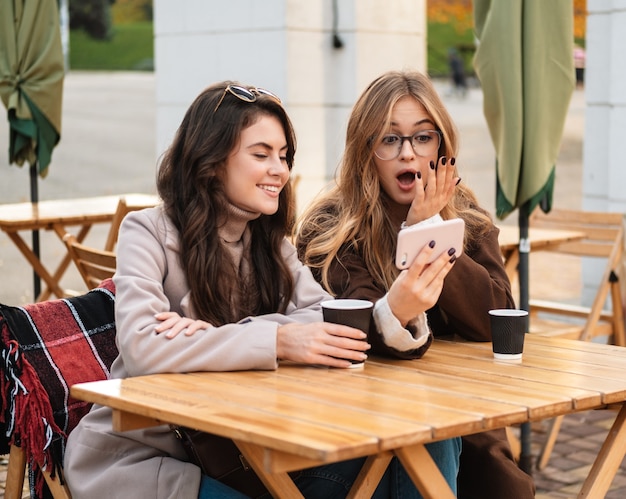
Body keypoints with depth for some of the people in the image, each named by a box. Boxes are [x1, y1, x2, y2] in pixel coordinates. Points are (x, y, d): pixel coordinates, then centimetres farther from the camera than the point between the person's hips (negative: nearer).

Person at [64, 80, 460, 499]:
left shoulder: (270, 241, 9)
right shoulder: (149, 232, -10)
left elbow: (326, 317, -8)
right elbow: (142, 346, -27)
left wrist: (220, 335, -24)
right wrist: (277, 342, -33)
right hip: (141, 456, -5)